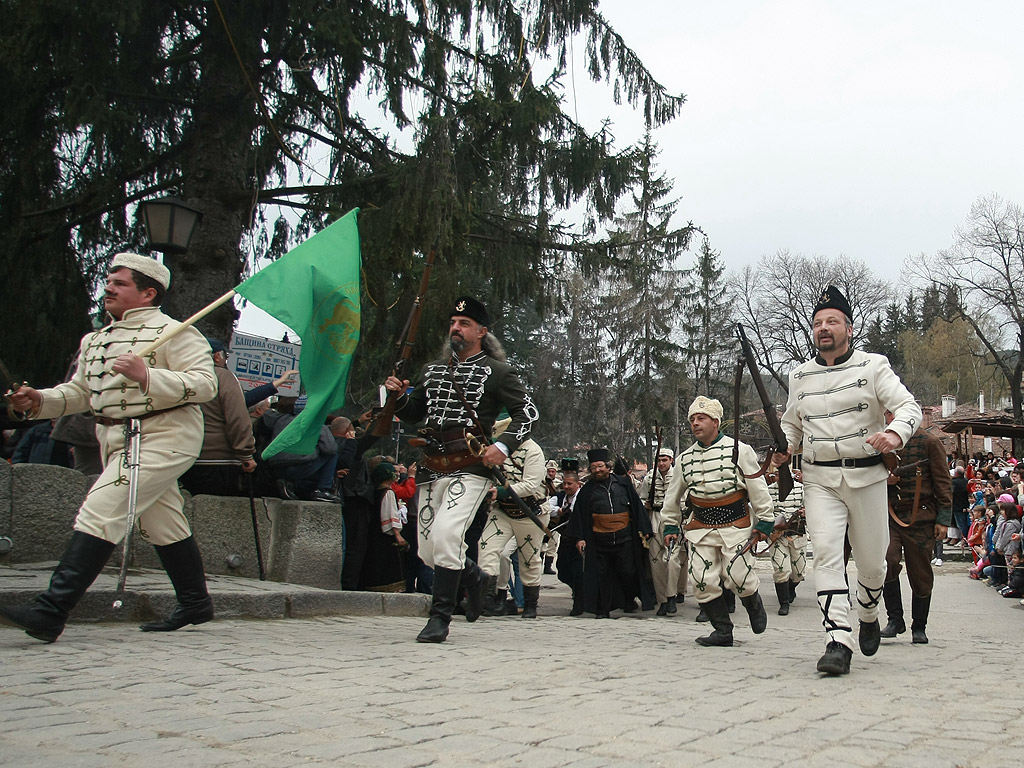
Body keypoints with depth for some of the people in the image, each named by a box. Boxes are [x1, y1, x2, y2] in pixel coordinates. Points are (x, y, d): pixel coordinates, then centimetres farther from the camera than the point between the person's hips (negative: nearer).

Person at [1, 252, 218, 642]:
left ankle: (50, 611, -20)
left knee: (100, 513, -17)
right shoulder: (95, 340, 17)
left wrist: (148, 376, -30)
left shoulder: (171, 331, -9)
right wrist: (40, 400, 2)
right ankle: (195, 603, 30)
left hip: (162, 437, -9)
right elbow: (79, 391, 21)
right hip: (116, 439, 9)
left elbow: (205, 382, -20)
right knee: (161, 525, 16)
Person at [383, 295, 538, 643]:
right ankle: (474, 577, 37)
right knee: (428, 551, 7)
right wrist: (398, 396, 5)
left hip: (469, 470, -6)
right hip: (430, 469, 6)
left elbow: (528, 411, 2)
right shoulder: (433, 371, 20)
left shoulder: (497, 372, 4)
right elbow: (412, 415, 27)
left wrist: (504, 446, -13)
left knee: (444, 535, -23)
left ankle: (440, 617, -12)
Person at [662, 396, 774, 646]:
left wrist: (764, 523, -4)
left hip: (734, 524, -4)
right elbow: (674, 495, 20)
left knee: (738, 577, -10)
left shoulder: (739, 450, -4)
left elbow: (758, 488, -3)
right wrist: (670, 526, 19)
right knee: (702, 580, -4)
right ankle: (723, 630, 10)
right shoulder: (685, 458, 9)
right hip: (700, 526, 4)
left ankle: (754, 605, 25)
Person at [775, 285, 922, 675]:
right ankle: (838, 643, -19)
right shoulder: (799, 376, 10)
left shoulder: (872, 366, -1)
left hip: (866, 476, -1)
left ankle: (868, 617, 38)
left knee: (872, 562, 7)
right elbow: (792, 424, 23)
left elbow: (909, 406, -10)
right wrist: (786, 447, 1)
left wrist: (895, 433, -32)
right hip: (820, 479, 1)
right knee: (826, 552, -16)